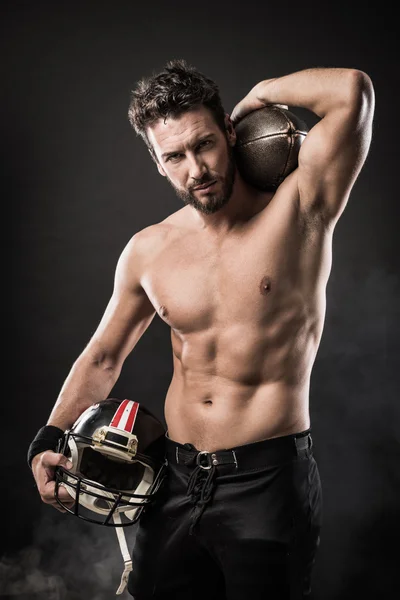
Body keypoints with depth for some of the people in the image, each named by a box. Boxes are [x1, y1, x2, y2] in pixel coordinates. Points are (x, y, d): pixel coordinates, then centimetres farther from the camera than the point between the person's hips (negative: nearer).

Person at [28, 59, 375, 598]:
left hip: (269, 479, -4)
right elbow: (102, 358, 16)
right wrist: (49, 442, 7)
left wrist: (256, 97, -7)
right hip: (176, 479, 5)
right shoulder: (147, 251, 3)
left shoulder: (295, 214, -9)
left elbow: (352, 91, -23)